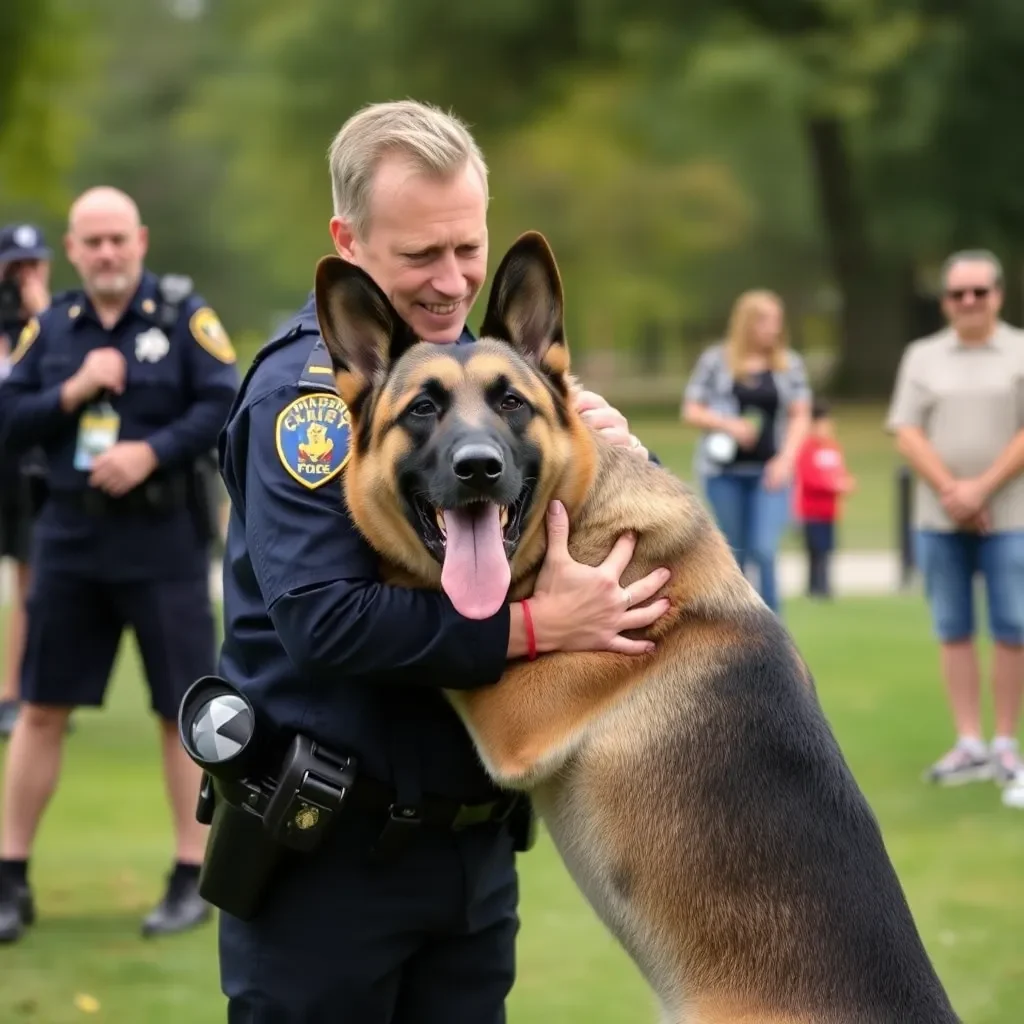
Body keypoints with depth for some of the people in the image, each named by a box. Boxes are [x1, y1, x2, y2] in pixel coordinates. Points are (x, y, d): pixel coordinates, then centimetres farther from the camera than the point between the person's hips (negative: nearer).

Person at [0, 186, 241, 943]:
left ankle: (193, 880, 14)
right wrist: (70, 392, -11)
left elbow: (225, 404, -10)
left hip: (164, 545, -3)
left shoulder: (183, 315, -3)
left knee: (183, 711, 3)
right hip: (70, 543, 3)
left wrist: (153, 451, -19)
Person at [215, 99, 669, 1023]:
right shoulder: (308, 386, -15)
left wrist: (618, 453, -12)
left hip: (476, 836, 7)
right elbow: (319, 619, -25)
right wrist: (535, 627, -29)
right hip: (326, 845, -6)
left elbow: (620, 534, 9)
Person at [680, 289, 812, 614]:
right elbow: (690, 411, 4)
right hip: (724, 470, 0)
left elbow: (800, 416, 7)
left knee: (764, 551, -14)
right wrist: (728, 425, -12)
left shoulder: (790, 364, 6)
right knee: (734, 555, 7)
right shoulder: (715, 360, 2)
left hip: (769, 471, 0)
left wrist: (785, 459, -7)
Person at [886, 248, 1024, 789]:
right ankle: (969, 745, 8)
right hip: (939, 520, 2)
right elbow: (907, 434, 3)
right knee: (953, 632, 3)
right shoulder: (923, 356, 10)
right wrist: (951, 491, -10)